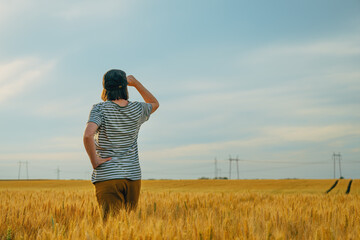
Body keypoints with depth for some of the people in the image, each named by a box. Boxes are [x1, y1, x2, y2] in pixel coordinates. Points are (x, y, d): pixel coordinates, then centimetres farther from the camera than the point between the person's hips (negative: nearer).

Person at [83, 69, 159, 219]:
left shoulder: (100, 109, -8)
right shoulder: (137, 110, 4)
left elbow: (88, 135, -25)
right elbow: (154, 103, 28)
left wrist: (94, 161, -12)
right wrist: (135, 83, 23)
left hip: (107, 177, -3)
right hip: (133, 176, 3)